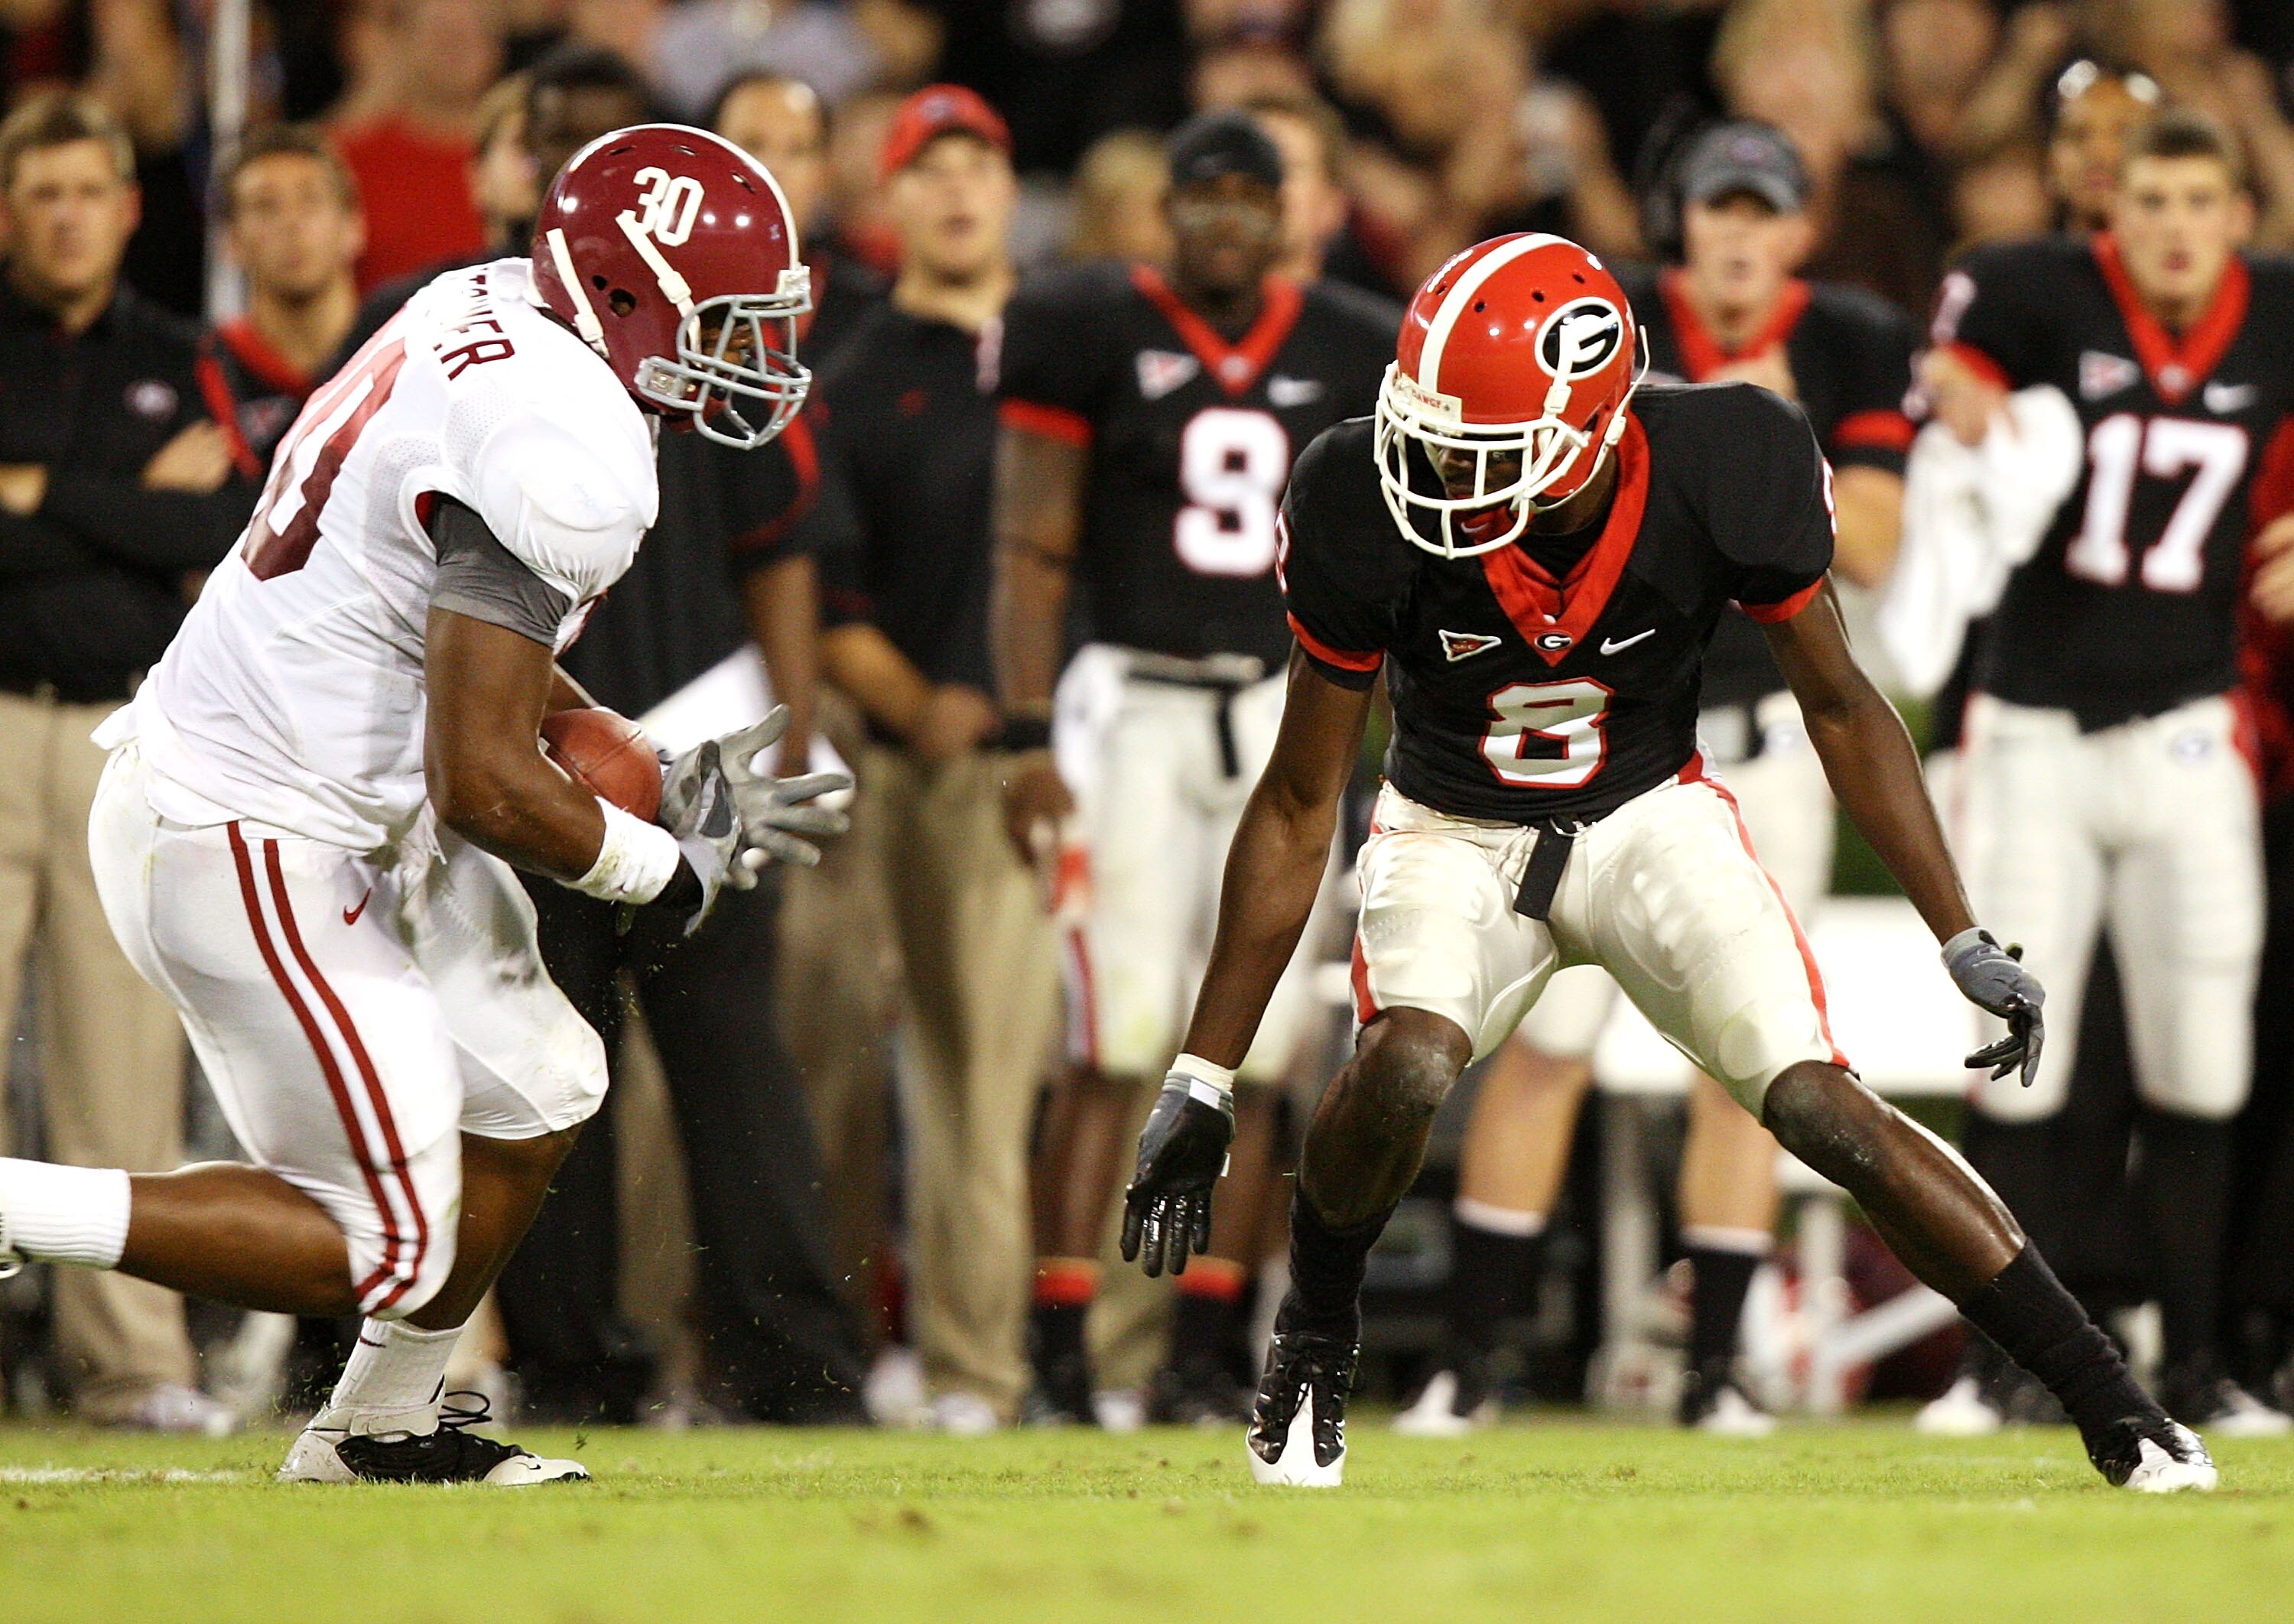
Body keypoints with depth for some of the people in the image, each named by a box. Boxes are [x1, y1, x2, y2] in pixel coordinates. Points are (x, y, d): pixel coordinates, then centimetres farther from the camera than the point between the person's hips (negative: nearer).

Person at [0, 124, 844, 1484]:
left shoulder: (486, 313, 7)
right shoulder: (567, 452, -24)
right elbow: (485, 782, -24)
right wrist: (676, 868, -8)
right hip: (255, 851, -10)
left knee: (533, 1091, 21)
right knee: (388, 1252, -3)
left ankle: (386, 1427, 34)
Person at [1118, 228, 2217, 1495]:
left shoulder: (1721, 475, -25)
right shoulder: (1371, 514, -25)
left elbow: (1838, 706, -6)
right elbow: (1299, 806, -14)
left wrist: (1963, 942, -8)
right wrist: (1200, 1082, -13)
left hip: (1651, 815, 0)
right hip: (1457, 830, 0)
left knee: (1819, 1104, -16)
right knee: (1404, 1065, -30)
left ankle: (2110, 1403, -4)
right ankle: (1310, 1345, -1)